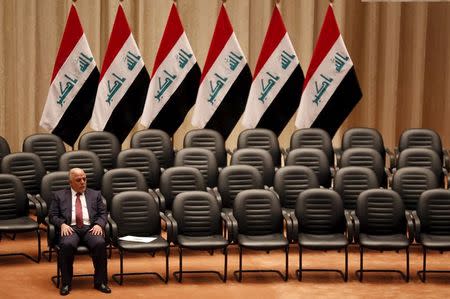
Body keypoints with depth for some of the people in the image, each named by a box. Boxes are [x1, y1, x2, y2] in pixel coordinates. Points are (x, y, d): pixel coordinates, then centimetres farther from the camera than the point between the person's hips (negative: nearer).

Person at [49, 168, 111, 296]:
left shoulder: (95, 194, 20)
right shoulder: (60, 195, 17)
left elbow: (103, 214, 14)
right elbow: (53, 215, 11)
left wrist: (98, 224, -8)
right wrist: (62, 224, -10)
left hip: (90, 228, 1)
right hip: (70, 228, -1)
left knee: (100, 243, -33)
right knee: (67, 245, -36)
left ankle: (100, 282, -19)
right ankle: (66, 283, -20)